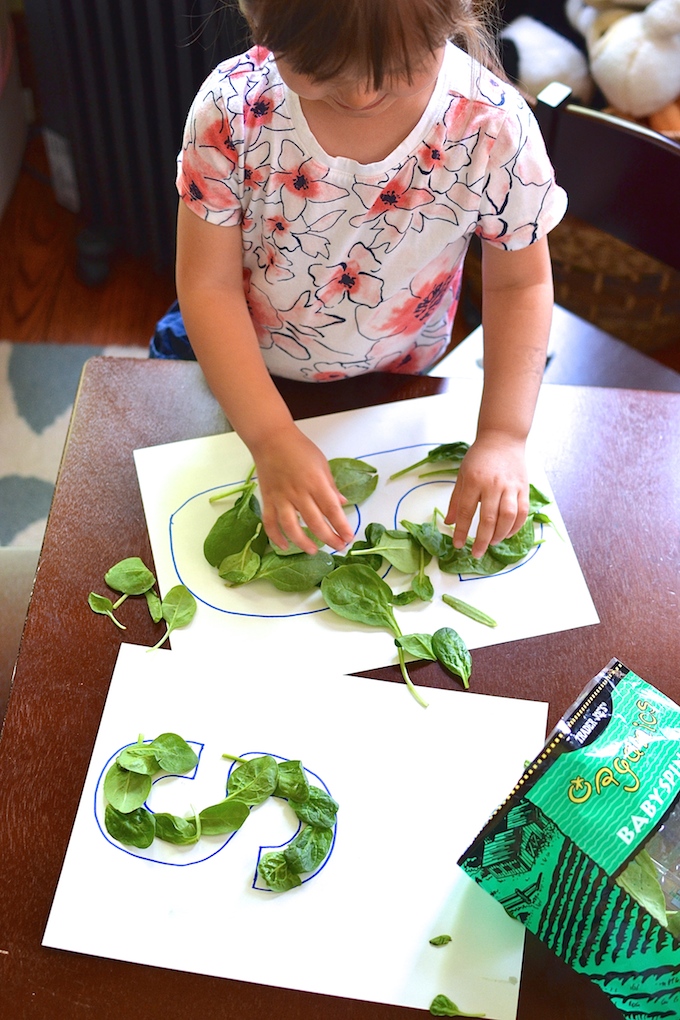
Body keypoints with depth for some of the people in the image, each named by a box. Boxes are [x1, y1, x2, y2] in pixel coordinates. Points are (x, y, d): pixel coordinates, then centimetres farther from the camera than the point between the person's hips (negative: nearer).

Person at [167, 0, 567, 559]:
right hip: (250, 380, 0)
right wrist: (272, 438, -30)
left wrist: (503, 438, -24)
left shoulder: (495, 127, -27)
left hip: (398, 388, 1)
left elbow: (519, 285, -15)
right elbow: (210, 283, -23)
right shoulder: (234, 107, -28)